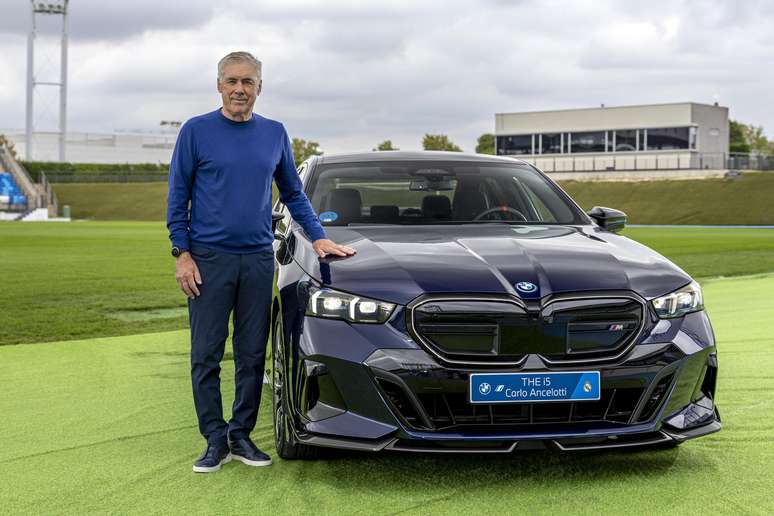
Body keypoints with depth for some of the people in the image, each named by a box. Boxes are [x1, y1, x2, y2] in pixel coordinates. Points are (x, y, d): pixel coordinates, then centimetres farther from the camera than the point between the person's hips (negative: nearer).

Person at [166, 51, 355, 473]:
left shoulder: (274, 134, 9)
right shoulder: (196, 131, 0)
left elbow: (293, 194, 17)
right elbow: (178, 197, 1)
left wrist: (319, 237, 6)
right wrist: (182, 253, -7)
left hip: (258, 259, 3)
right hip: (209, 259, -3)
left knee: (252, 355, 6)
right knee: (206, 355, 0)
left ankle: (242, 435, 16)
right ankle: (215, 440, 8)